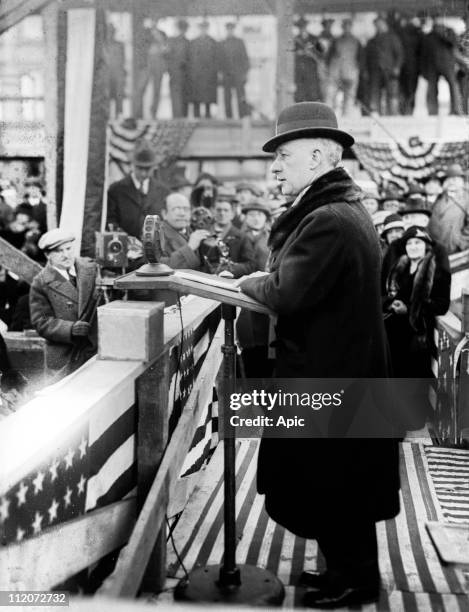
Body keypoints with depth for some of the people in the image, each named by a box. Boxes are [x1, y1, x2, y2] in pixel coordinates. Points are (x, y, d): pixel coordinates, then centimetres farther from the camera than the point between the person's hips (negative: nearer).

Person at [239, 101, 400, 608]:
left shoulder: (328, 220, -24)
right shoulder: (344, 209, 11)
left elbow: (286, 295, -27)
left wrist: (250, 283, -9)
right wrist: (268, 279, 0)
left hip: (326, 376, -10)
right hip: (344, 367, 10)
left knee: (326, 485, 7)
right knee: (338, 482, 21)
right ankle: (350, 568, 38)